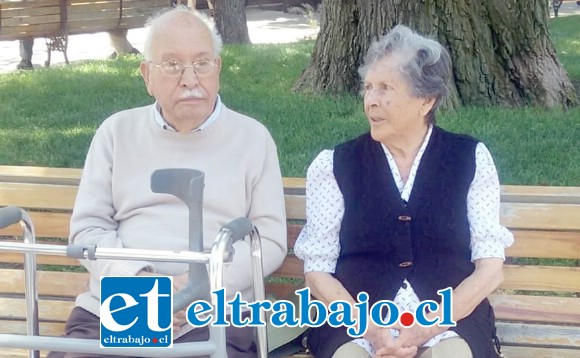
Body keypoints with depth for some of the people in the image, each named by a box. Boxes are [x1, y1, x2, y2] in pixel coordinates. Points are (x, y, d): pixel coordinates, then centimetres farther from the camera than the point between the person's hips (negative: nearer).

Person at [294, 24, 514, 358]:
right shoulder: (333, 166, 5)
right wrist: (368, 327, -15)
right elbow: (318, 271, 3)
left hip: (450, 318, 0)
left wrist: (428, 328, -13)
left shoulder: (471, 159, 5)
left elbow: (490, 267, 2)